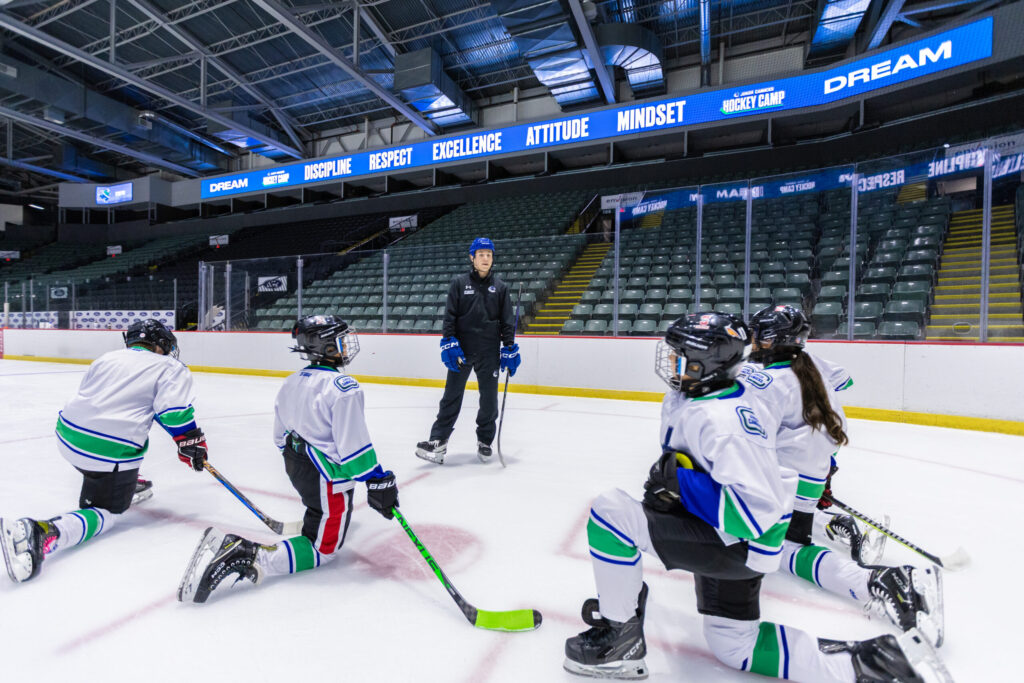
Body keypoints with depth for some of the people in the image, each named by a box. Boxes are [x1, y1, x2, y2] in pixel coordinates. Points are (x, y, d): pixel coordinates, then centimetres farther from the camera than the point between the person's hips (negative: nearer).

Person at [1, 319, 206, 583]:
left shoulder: (107, 357, 18)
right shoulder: (170, 368, -1)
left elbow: (89, 397, 26)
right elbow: (175, 412, -13)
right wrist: (193, 445, -5)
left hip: (68, 436, 8)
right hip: (111, 453, -7)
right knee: (105, 513, 2)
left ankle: (127, 488, 45)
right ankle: (44, 533, -22)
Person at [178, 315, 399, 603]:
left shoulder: (292, 383, 2)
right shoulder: (343, 388, -25)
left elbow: (281, 436, 13)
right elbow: (354, 444, -27)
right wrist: (378, 481, -19)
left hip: (296, 468, 9)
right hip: (329, 479, -9)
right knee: (323, 549, 2)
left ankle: (311, 523, 51)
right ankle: (245, 556, -13)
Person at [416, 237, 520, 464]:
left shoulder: (500, 287, 6)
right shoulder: (459, 283, 2)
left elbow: (507, 321, 6)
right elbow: (449, 316, -1)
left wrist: (509, 348, 1)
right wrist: (449, 343, -10)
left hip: (489, 352, 1)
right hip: (461, 350, -1)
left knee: (489, 398, 7)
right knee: (452, 396, 1)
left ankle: (485, 441, 23)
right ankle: (438, 442, 5)